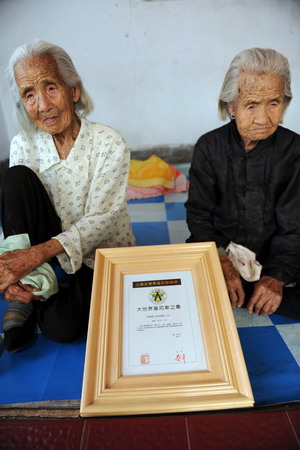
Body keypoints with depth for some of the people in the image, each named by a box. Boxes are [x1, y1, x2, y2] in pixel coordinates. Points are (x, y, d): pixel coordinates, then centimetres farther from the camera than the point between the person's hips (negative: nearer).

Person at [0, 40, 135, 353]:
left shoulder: (110, 143, -16)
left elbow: (100, 219, -21)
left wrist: (38, 253, -34)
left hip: (103, 255, -3)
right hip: (41, 253, 4)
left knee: (61, 326, -27)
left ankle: (33, 299, 8)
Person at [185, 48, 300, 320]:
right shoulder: (209, 147, -5)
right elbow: (199, 214, -6)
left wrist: (277, 276, -23)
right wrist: (221, 262, -21)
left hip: (274, 258, 1)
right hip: (217, 251, 0)